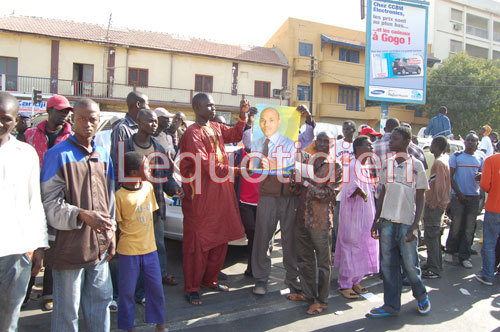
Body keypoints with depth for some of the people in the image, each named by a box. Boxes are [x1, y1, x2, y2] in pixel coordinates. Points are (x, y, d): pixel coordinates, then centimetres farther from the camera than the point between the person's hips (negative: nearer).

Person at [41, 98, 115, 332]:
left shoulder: (103, 155, 11)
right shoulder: (58, 155, -8)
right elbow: (50, 203, -13)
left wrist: (111, 232, 13)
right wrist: (82, 215, -27)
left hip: (99, 245, 6)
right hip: (68, 246, -6)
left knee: (101, 299, 16)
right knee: (67, 308, 4)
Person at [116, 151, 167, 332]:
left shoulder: (148, 187, 2)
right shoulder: (120, 195, -15)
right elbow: (115, 224, -9)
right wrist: (112, 247, -8)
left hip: (149, 247, 5)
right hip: (128, 251, -5)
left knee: (156, 287, 12)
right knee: (127, 290, 9)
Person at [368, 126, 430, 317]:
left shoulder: (416, 165, -2)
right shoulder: (386, 164, 10)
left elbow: (420, 199, -2)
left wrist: (415, 225, -10)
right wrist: (376, 220, 10)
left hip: (407, 223, -4)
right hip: (387, 221, 4)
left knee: (410, 264, 3)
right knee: (388, 264, 6)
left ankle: (421, 297, 31)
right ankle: (391, 305, 17)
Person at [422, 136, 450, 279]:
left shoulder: (438, 163, -19)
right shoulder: (444, 160, 13)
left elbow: (438, 186, -23)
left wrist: (433, 203, -16)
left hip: (434, 205, -10)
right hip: (439, 204, 10)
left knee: (431, 237, -5)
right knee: (435, 235, 18)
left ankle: (433, 270, 1)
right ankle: (437, 264, 28)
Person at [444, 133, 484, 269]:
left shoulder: (480, 158, 10)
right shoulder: (456, 156, 2)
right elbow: (450, 177, 0)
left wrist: (480, 176, -11)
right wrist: (459, 194, -7)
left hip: (474, 196, 3)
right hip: (458, 195, -2)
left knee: (469, 228, 4)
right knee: (456, 226, -1)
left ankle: (464, 256, 12)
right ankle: (450, 251, 17)